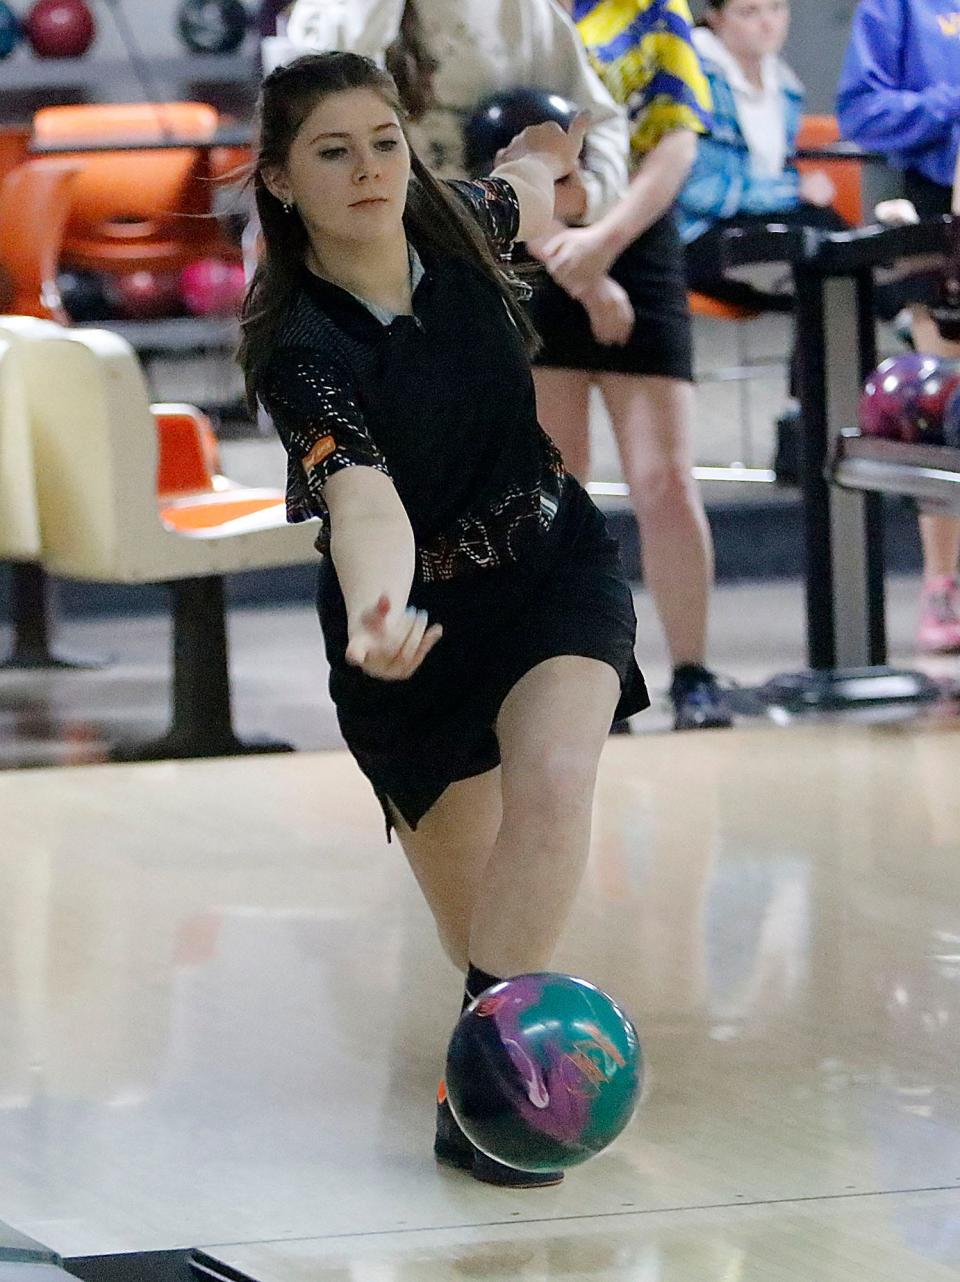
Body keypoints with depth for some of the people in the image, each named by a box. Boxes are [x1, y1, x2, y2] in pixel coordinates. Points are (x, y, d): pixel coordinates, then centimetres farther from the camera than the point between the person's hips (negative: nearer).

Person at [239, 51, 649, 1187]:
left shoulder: (458, 226, -9)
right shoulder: (299, 350, -25)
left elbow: (521, 195, 17)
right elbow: (361, 496, -41)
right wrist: (375, 616, -61)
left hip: (554, 563, 2)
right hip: (420, 614, -2)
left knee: (553, 778, -26)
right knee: (473, 910, 4)